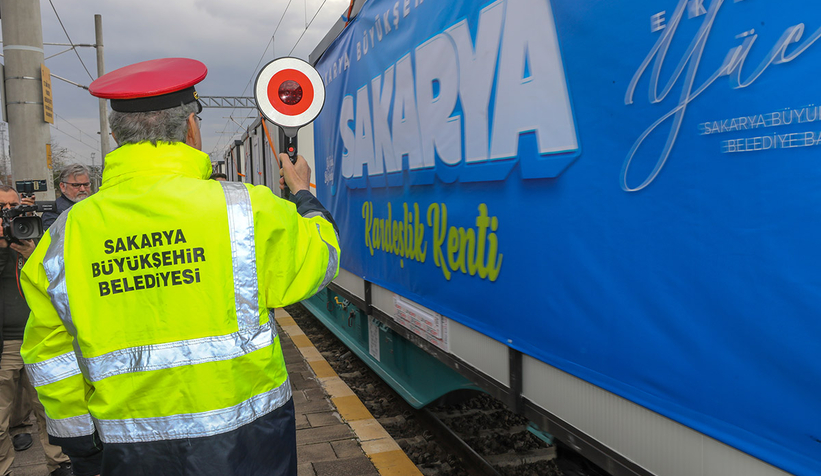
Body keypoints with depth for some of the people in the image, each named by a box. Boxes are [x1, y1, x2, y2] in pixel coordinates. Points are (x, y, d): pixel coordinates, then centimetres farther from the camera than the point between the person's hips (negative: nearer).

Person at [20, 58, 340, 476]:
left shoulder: (67, 233, -4)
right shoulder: (247, 209, -16)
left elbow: (50, 356, 4)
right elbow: (317, 264, 0)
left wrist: (79, 441, 17)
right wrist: (303, 194, 17)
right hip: (244, 440, -2)